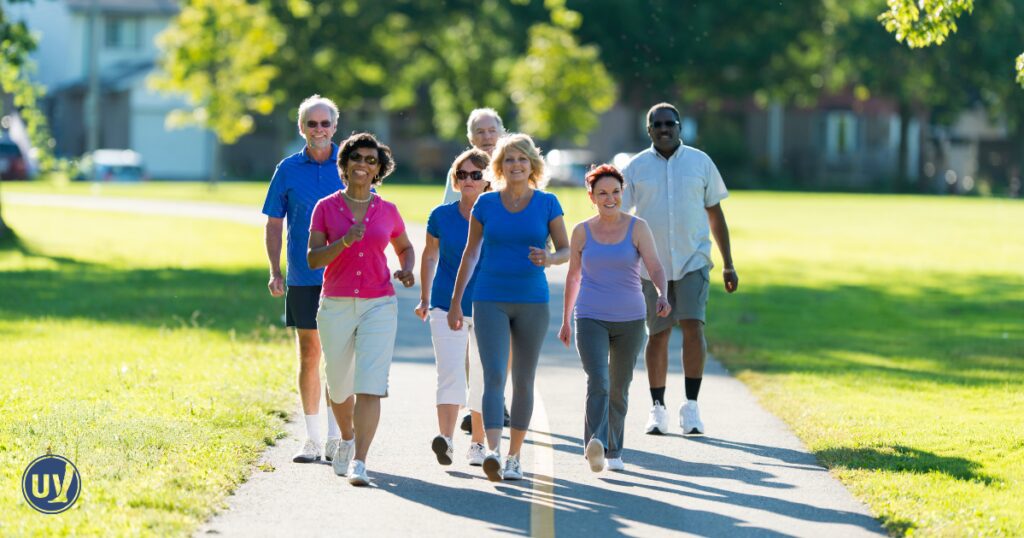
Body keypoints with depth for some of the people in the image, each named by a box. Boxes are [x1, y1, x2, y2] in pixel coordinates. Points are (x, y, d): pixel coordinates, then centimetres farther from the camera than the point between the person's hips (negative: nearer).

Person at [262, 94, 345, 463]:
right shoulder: (288, 170, 5)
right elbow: (274, 224, 8)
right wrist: (275, 272, -1)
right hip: (304, 277, 1)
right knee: (309, 354, 4)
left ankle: (336, 439, 3)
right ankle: (311, 438, 11)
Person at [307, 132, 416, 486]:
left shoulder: (388, 212, 5)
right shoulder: (326, 208, 0)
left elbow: (405, 248, 22)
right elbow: (313, 258, -7)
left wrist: (407, 271, 1)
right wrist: (344, 241, -23)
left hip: (379, 307, 0)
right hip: (336, 307, 1)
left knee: (370, 385, -15)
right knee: (339, 386, 13)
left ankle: (359, 462, -20)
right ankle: (347, 439, 43)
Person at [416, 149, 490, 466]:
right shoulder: (441, 216, -1)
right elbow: (430, 255, 14)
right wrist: (424, 299, 15)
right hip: (447, 306, 0)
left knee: (483, 381, 9)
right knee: (450, 374, -16)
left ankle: (477, 443, 23)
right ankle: (445, 439, -27)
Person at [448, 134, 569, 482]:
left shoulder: (547, 204, 1)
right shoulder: (486, 204, 3)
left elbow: (566, 249, 5)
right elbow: (471, 253, 10)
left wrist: (550, 258, -19)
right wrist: (456, 302, 9)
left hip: (532, 302, 1)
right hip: (490, 302, -1)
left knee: (523, 381, 8)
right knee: (494, 376, -15)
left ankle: (514, 457, 18)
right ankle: (492, 451, -28)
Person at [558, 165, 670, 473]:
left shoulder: (637, 228, -1)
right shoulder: (582, 232, 2)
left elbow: (655, 268, -9)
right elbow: (573, 277, 13)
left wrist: (662, 296, -30)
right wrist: (566, 321, 19)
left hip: (630, 320, 1)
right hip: (590, 319, -1)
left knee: (619, 388, 11)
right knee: (598, 381, -21)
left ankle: (613, 452, 25)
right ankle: (596, 443, -34)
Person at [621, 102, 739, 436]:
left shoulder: (700, 162, 5)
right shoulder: (635, 168, 3)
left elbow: (715, 214, 10)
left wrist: (729, 265, 8)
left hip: (693, 260, 0)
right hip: (651, 265, 0)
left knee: (693, 327, -15)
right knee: (658, 335, 6)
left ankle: (691, 406, -10)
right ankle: (658, 409, 17)